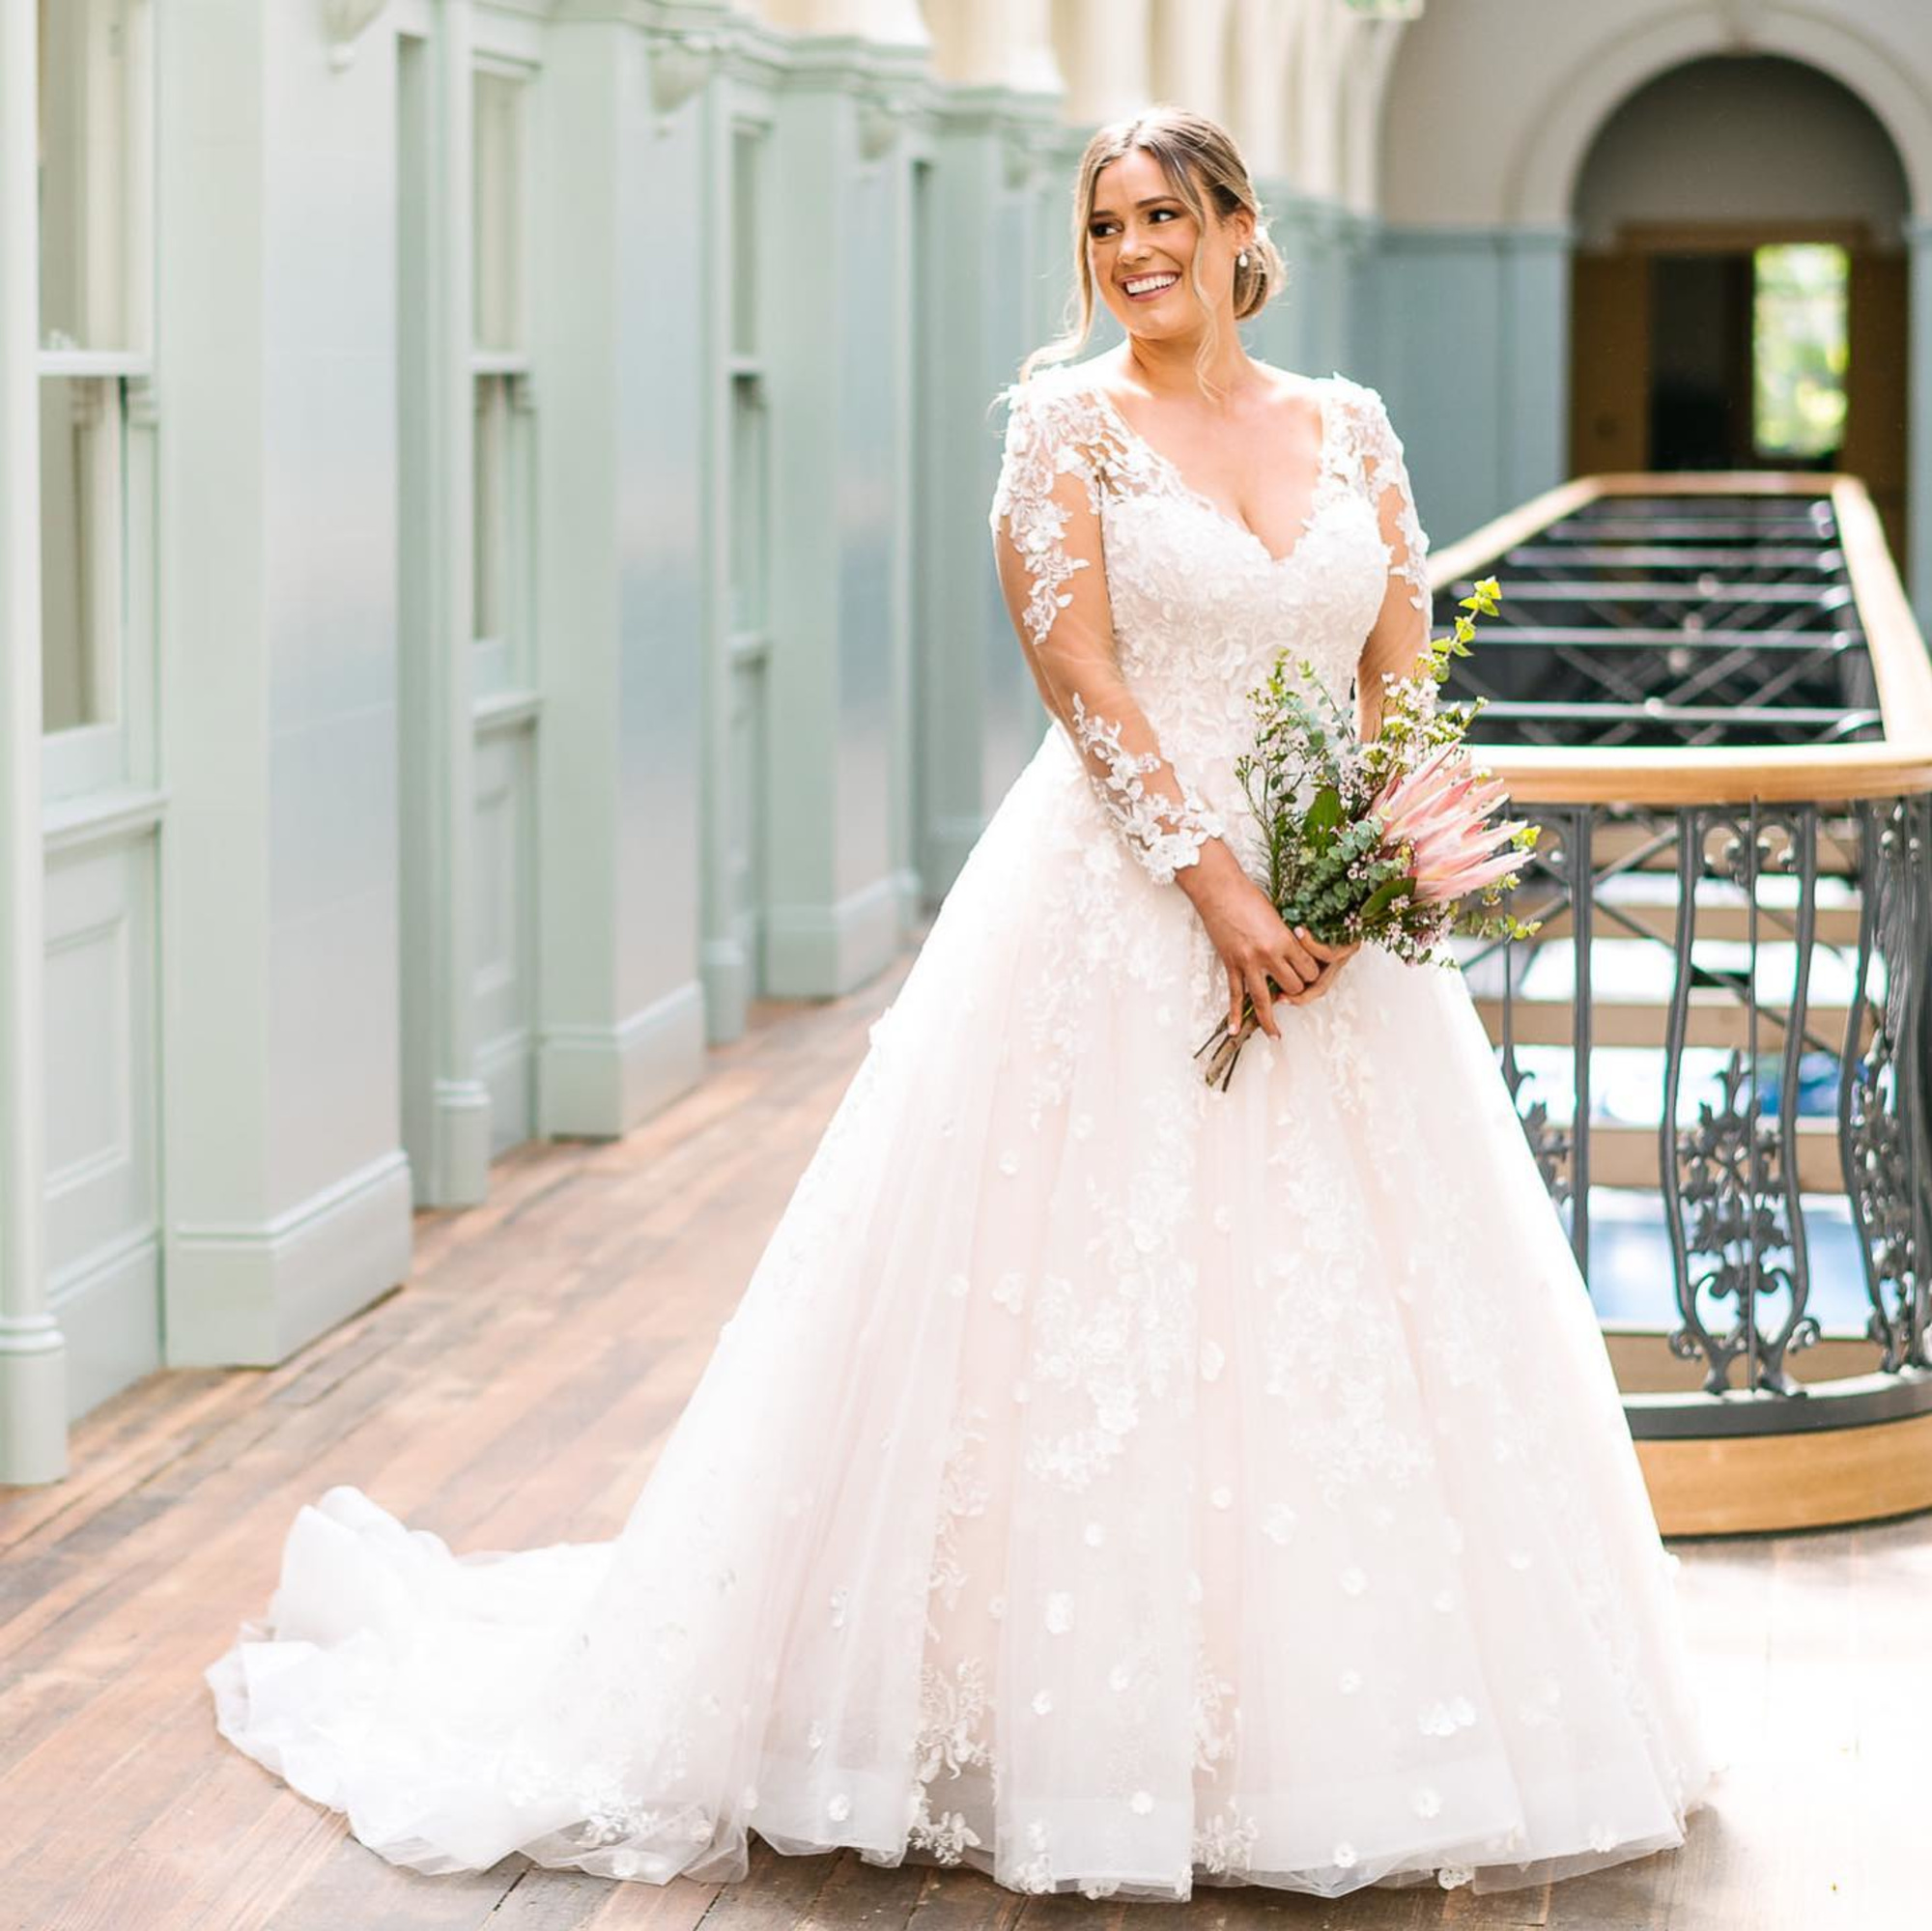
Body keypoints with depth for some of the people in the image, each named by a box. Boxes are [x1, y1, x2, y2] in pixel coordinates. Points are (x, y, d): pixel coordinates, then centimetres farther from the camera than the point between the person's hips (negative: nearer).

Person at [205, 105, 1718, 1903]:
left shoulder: (1351, 428, 11)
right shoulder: (1065, 423, 0)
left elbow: (1405, 678, 7)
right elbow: (1084, 675, -9)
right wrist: (1219, 886, -17)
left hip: (1330, 906, 4)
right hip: (1119, 909, -4)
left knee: (1354, 1318, 6)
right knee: (1096, 1307, -3)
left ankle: (1331, 1727, 18)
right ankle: (1085, 1721, 7)